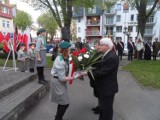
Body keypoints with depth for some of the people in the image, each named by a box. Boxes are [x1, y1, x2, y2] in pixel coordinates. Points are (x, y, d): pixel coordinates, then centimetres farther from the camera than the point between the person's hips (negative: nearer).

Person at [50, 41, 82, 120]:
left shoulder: (64, 58, -1)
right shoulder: (60, 61, -28)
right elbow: (62, 78, -27)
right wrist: (74, 77, -28)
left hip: (60, 81, 9)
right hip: (57, 82, -9)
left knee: (62, 102, 22)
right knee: (65, 103, 0)